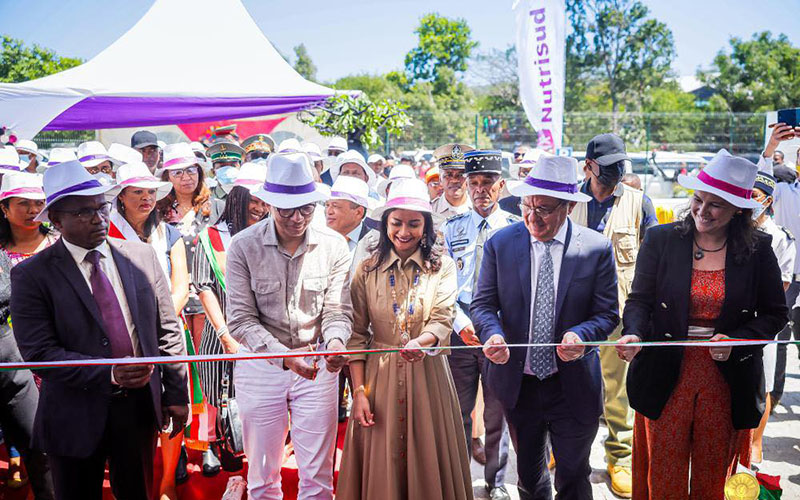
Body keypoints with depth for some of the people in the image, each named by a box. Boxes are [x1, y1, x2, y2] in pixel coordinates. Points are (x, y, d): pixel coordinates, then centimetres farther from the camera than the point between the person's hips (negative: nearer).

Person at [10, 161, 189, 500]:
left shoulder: (142, 256, 1)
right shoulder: (31, 275, -8)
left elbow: (167, 330, 3)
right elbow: (38, 352, -14)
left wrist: (176, 394, 2)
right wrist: (109, 374, -24)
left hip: (140, 405, 3)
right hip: (76, 416, -2)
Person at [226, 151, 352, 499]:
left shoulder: (333, 246, -5)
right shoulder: (244, 246, -9)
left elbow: (338, 309, -3)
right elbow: (241, 319, -12)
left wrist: (335, 341, -26)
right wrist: (283, 355, -25)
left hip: (316, 366, 1)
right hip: (260, 368, 0)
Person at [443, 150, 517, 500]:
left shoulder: (516, 229, 1)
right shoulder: (452, 229, 5)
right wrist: (462, 323, -12)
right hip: (461, 330, 1)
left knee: (497, 412, 9)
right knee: (458, 409, 9)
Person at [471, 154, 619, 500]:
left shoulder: (597, 248, -9)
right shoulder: (500, 244, -4)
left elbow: (607, 313, -6)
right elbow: (483, 303, -2)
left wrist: (581, 335, -27)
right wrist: (493, 333, -24)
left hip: (573, 387, -1)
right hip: (518, 384, 2)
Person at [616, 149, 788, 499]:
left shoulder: (757, 250, -3)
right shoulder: (660, 239, -4)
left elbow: (775, 314, 3)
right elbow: (640, 299, -3)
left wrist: (736, 340, -14)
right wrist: (634, 333, -24)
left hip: (725, 384, 1)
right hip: (666, 378, 0)